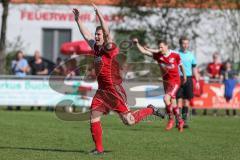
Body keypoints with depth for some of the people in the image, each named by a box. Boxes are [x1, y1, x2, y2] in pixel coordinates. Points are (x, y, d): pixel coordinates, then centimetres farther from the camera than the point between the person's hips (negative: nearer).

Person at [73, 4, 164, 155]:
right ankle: (99, 148, 7)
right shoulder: (96, 48, 11)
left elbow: (107, 33, -26)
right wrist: (78, 20, 20)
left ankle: (150, 110, 17)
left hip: (115, 90, -8)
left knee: (129, 120, -7)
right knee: (94, 118, -1)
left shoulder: (111, 48, -10)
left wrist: (99, 15, -31)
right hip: (102, 91, 8)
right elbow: (86, 35, 22)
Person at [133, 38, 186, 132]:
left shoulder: (175, 55, -10)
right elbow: (144, 51, -3)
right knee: (172, 103, 10)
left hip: (175, 81, -5)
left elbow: (181, 65, 7)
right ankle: (180, 121, 28)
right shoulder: (158, 55, -2)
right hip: (166, 81, 5)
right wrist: (137, 43, -16)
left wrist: (184, 75, 18)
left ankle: (171, 119, -7)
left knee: (166, 98, -23)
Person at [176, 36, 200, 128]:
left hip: (188, 79, 3)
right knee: (179, 100, -8)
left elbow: (194, 69, 17)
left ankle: (184, 121, 7)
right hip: (178, 78, -3)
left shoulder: (191, 55, 12)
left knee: (187, 100, 2)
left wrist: (197, 81, 12)